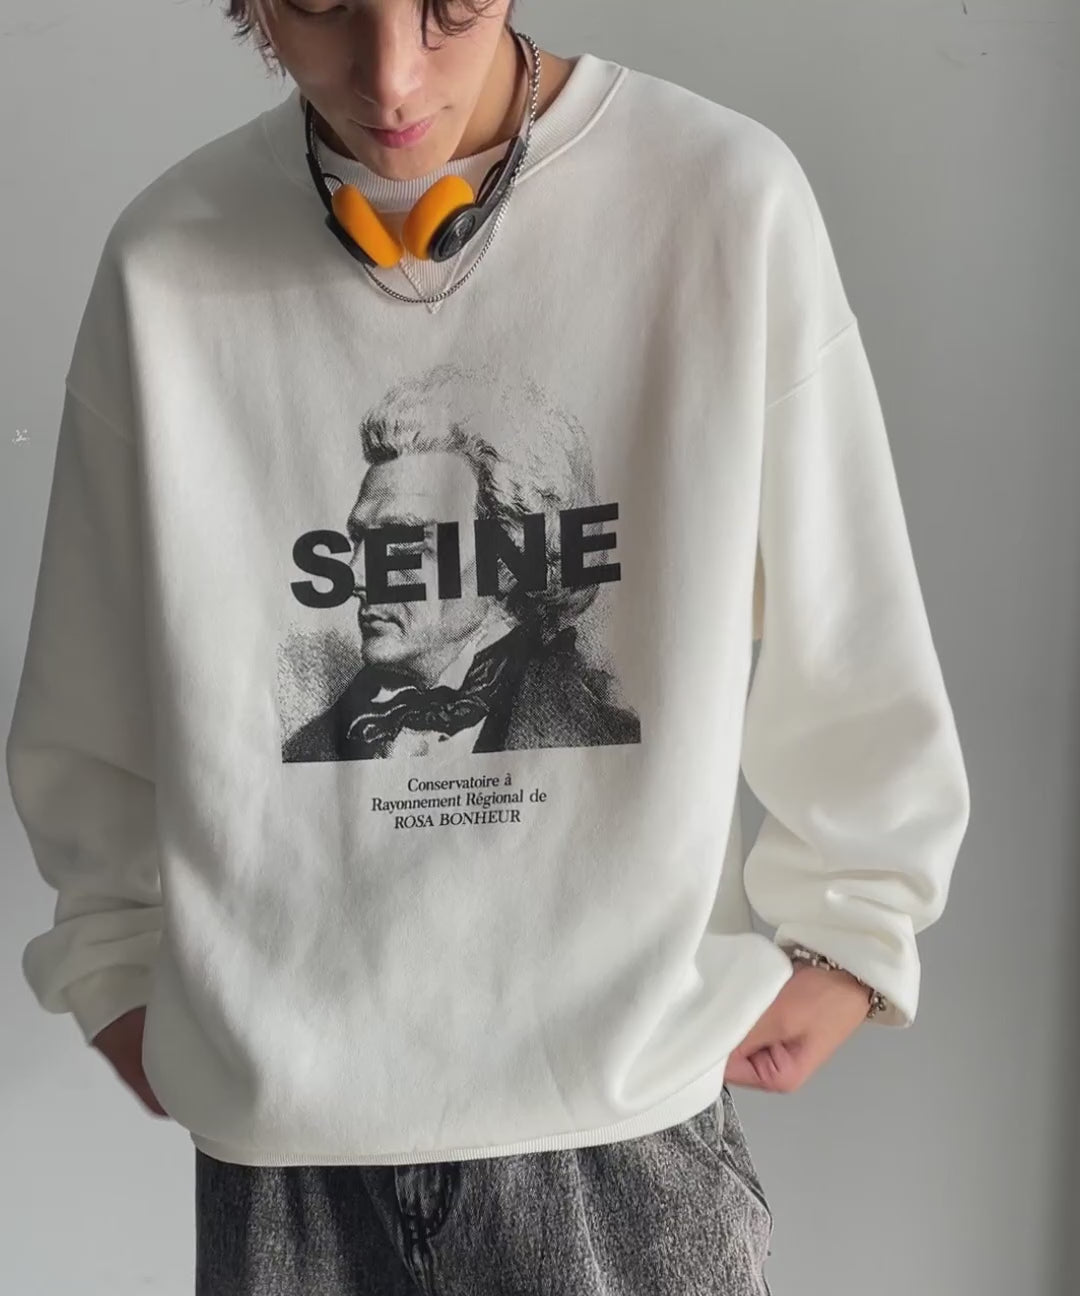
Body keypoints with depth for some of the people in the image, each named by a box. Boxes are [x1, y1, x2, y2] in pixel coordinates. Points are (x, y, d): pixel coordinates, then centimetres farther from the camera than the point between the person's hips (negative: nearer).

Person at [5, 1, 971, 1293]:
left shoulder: (727, 199, -8)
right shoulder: (166, 260, -4)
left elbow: (846, 634, 0)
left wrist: (852, 927, 5)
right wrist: (115, 963, 11)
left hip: (627, 1099, -1)